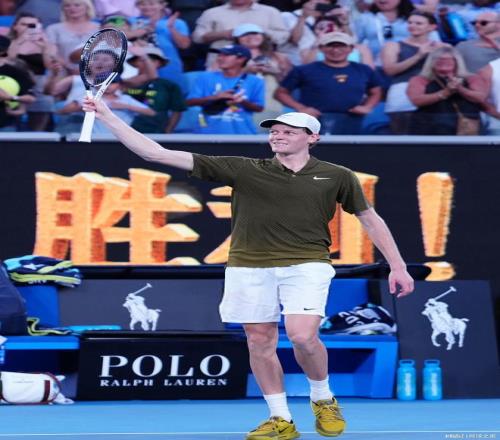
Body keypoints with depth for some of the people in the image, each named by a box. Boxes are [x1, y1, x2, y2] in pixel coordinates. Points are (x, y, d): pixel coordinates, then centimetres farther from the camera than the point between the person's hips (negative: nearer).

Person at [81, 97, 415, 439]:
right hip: (250, 267, 2)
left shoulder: (337, 177, 6)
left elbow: (370, 218, 17)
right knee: (260, 341, 4)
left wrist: (397, 266, 11)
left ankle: (323, 399, 9)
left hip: (306, 264, -2)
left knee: (303, 336, -19)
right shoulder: (244, 170, 4)